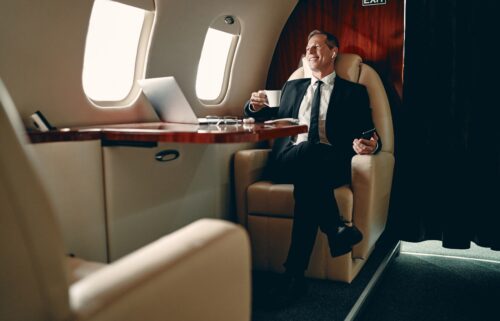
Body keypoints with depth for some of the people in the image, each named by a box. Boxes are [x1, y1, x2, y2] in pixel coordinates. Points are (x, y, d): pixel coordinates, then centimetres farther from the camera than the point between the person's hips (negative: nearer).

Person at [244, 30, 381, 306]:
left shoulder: (353, 92, 20)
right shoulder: (293, 87, 31)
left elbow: (368, 134, 9)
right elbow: (273, 120, 28)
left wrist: (370, 145, -17)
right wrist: (256, 107, 4)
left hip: (332, 163, -1)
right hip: (289, 160, 2)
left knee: (309, 177, -40)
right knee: (309, 151, -38)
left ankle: (295, 272, -37)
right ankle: (335, 230, -37)